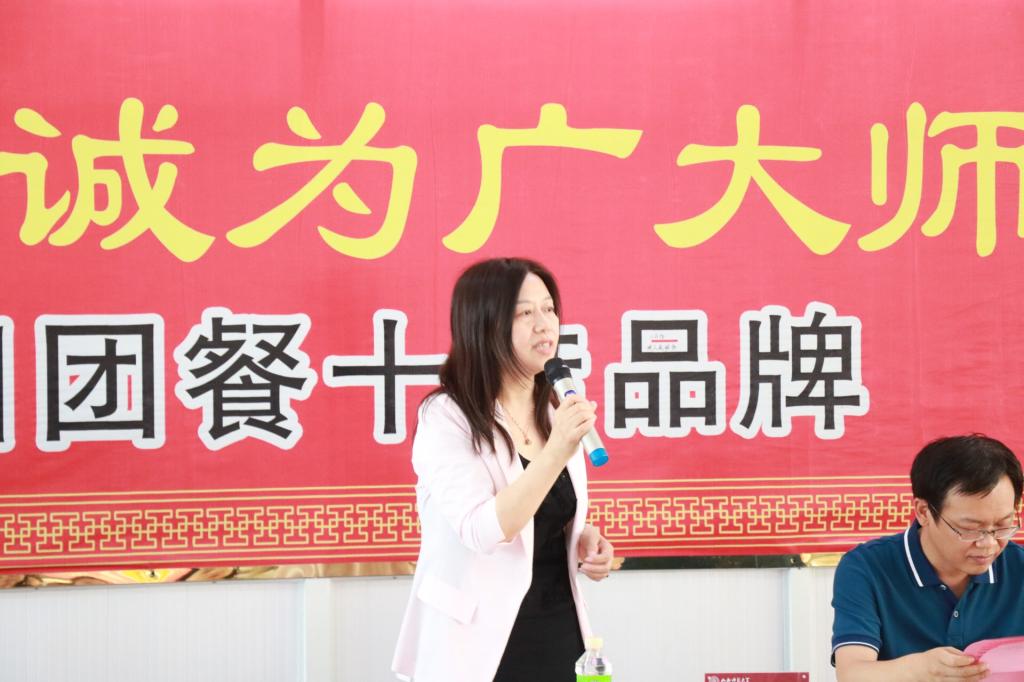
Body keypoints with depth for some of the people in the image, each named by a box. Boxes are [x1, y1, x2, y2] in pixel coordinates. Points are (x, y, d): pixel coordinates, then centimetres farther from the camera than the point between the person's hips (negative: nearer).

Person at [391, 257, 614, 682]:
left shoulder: (557, 414, 7)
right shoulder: (446, 417, -12)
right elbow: (483, 531, -23)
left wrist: (585, 539, 0)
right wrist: (556, 453, -29)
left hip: (559, 631, 6)